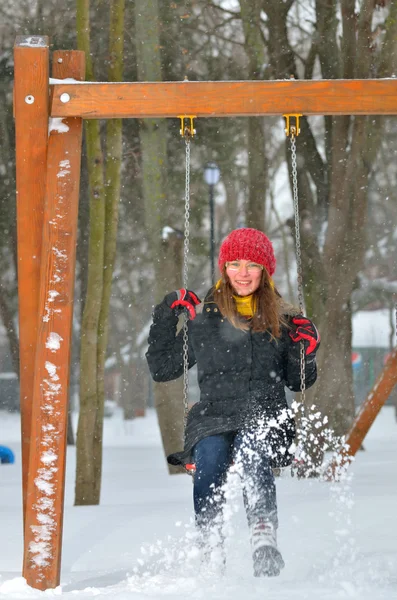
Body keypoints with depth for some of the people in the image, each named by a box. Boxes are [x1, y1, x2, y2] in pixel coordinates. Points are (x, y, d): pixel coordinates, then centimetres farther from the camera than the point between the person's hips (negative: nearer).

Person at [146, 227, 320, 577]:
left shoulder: (281, 321, 15)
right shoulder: (203, 318, 14)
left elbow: (297, 382, 23)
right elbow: (161, 368, 21)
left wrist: (305, 353, 2)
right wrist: (165, 318, 10)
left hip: (266, 418, -1)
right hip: (214, 417, 1)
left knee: (251, 454, -36)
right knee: (210, 460, -34)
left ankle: (265, 542, -48)